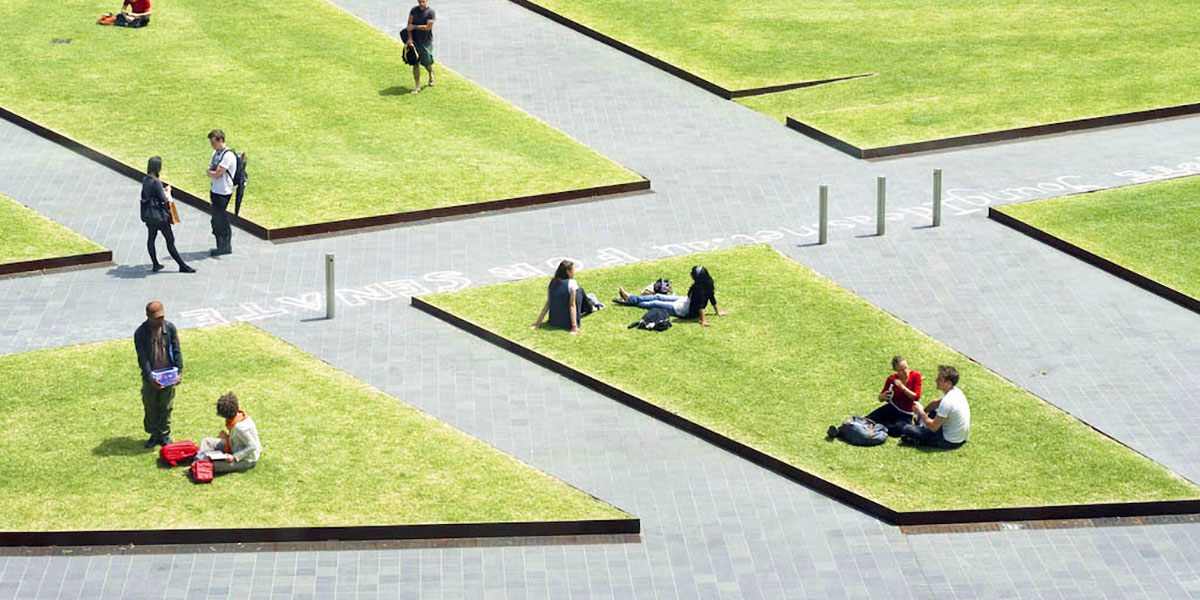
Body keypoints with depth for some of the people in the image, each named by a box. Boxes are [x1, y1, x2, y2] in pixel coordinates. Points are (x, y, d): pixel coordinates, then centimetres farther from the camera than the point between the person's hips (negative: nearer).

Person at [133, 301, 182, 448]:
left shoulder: (170, 327, -7)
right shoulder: (141, 333, -15)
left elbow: (176, 351, -3)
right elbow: (143, 358, -16)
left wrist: (179, 371, -12)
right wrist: (150, 379, -24)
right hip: (150, 376, -1)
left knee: (166, 407, 10)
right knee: (150, 407, 9)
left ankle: (164, 435, 24)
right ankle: (154, 434, 27)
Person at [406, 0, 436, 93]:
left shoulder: (431, 12, -12)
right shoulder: (414, 10, 1)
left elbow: (428, 27, -18)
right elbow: (409, 25, -2)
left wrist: (414, 27, -11)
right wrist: (410, 38, -12)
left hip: (426, 41, -3)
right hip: (415, 40, 3)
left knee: (426, 62, 6)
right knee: (415, 63, -1)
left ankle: (431, 74, 42)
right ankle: (417, 86, 4)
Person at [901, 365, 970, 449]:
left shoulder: (947, 402, -30)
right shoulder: (956, 391, 0)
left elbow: (933, 427, -24)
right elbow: (937, 403, 19)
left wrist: (921, 412, -10)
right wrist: (923, 410, 8)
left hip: (950, 441, -9)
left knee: (907, 429, -12)